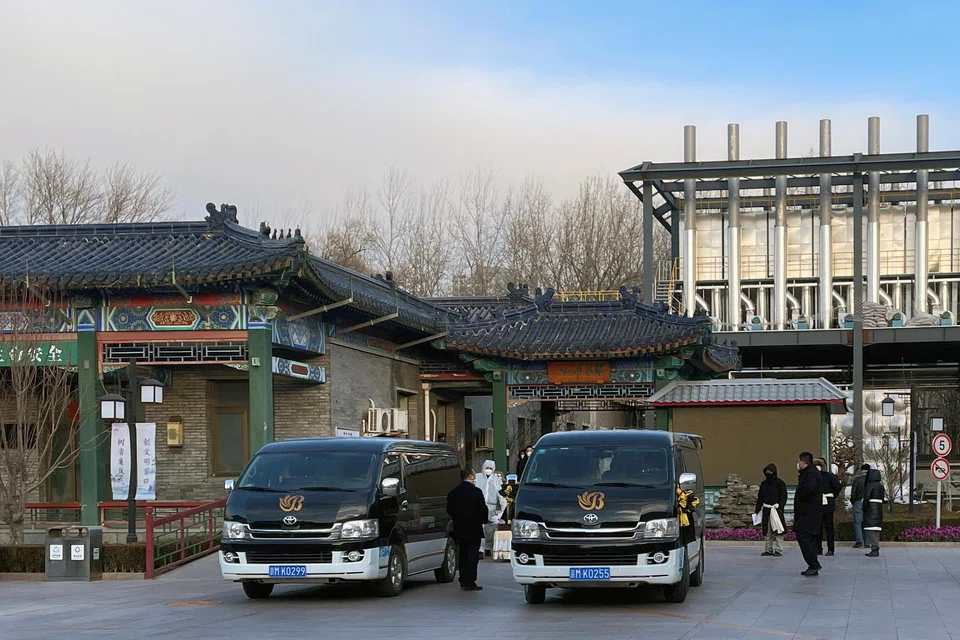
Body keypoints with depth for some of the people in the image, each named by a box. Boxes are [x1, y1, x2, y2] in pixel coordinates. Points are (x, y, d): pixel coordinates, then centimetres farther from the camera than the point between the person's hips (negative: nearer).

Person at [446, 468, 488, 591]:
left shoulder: (453, 493, 5)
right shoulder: (476, 492, -12)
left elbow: (449, 511, 9)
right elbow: (483, 509, -10)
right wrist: (484, 520, 8)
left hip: (459, 529, 6)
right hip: (474, 529, -6)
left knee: (463, 555, 15)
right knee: (472, 555, -2)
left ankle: (463, 581, 17)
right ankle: (470, 583, -5)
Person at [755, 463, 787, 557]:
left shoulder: (780, 483, -2)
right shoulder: (764, 484, 14)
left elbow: (783, 497, -5)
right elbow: (760, 498, 19)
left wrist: (779, 508, -16)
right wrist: (757, 510, 14)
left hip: (776, 510, -6)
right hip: (766, 510, 6)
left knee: (778, 531, -8)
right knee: (767, 531, 7)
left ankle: (778, 550, -3)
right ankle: (768, 549, 14)